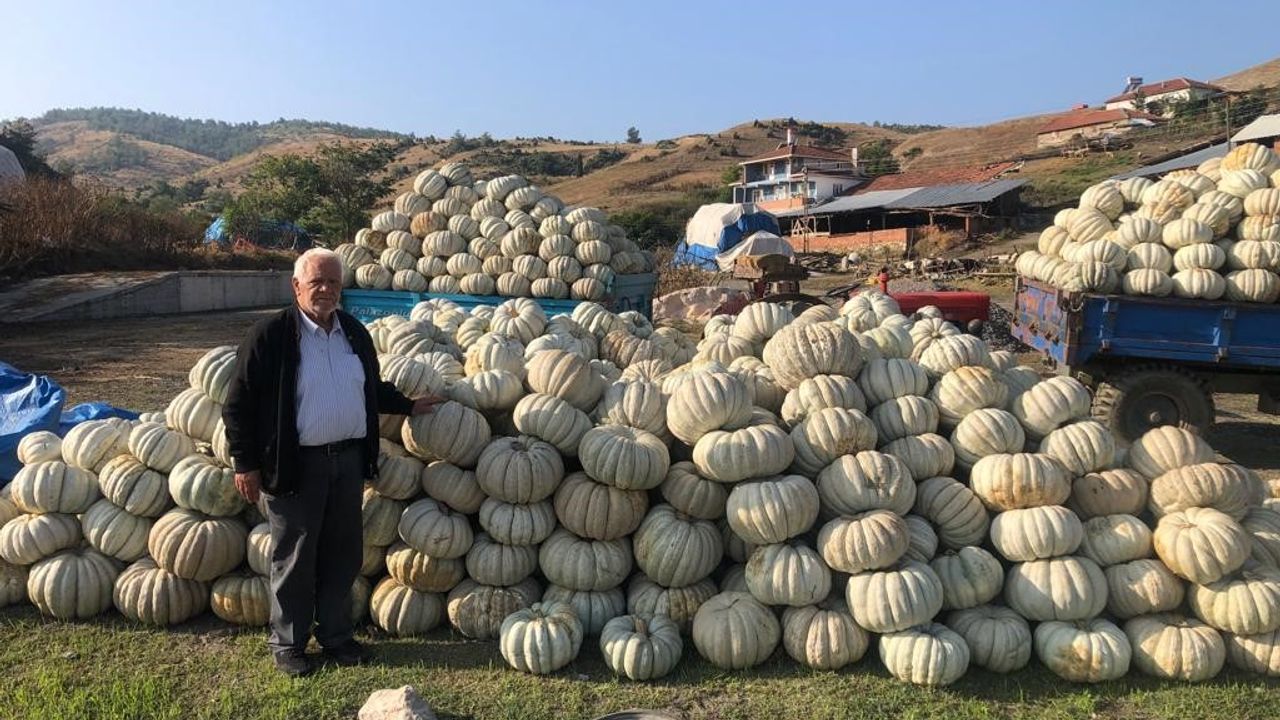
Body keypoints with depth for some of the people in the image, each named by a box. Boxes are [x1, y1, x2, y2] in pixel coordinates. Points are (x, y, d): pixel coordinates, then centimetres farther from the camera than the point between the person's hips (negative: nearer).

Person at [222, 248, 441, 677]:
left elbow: (373, 388, 23)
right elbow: (239, 404, -8)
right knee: (294, 559, 8)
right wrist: (246, 464, -9)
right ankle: (287, 643, 25)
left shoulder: (354, 332, 8)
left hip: (349, 460, 5)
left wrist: (408, 406, 18)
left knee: (343, 555, 14)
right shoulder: (271, 335, -10)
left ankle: (337, 634, 30)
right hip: (295, 464, -5)